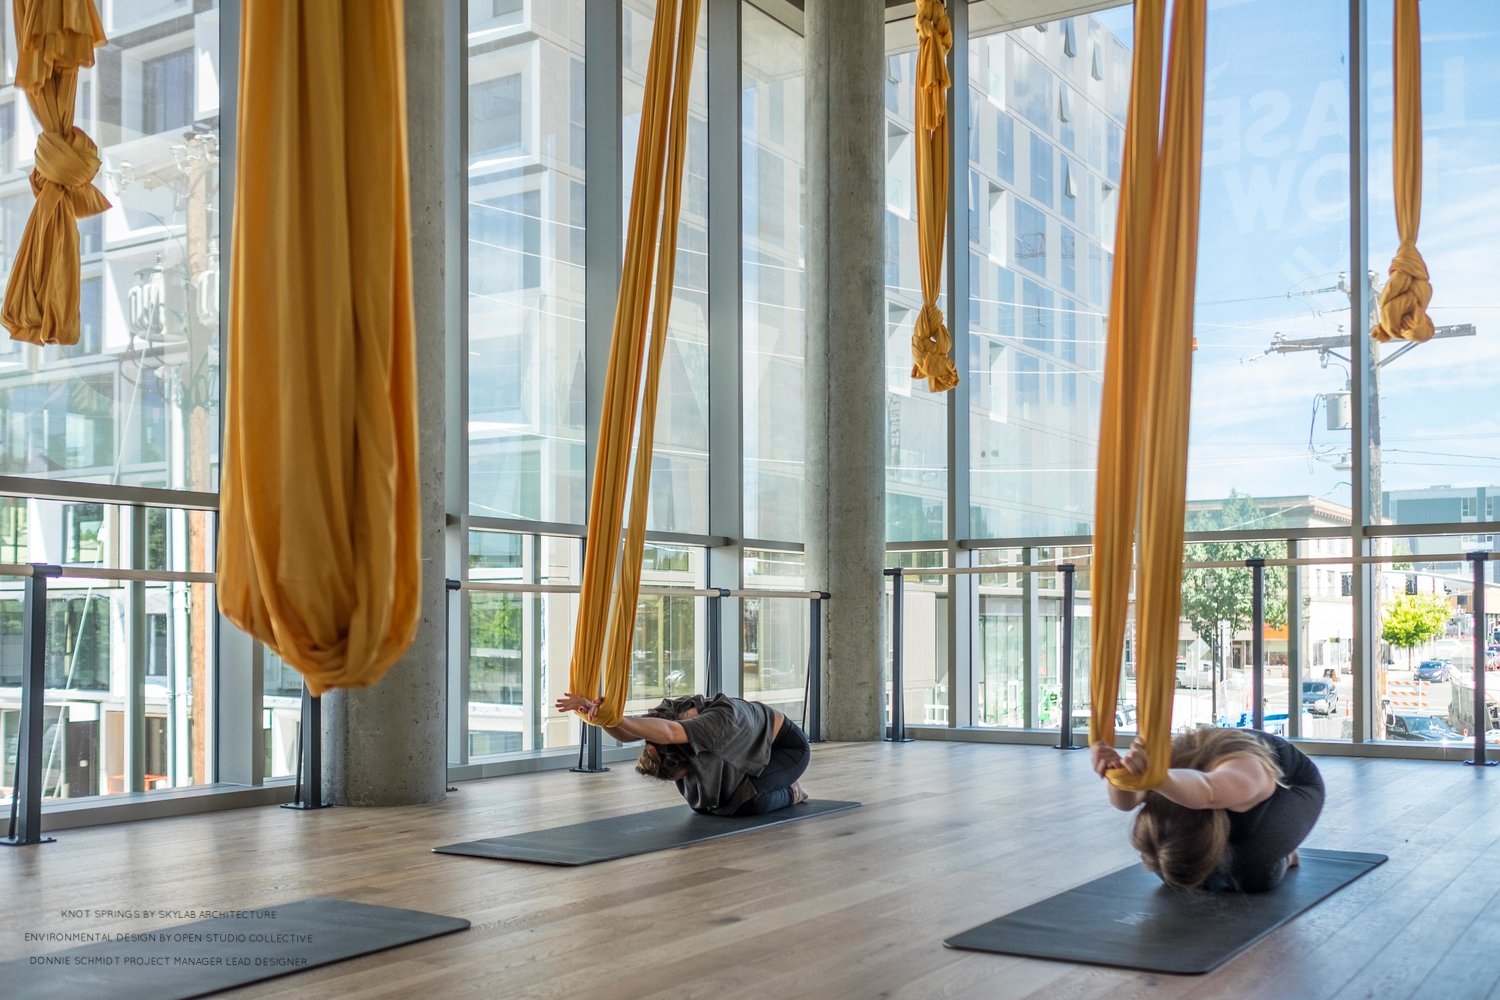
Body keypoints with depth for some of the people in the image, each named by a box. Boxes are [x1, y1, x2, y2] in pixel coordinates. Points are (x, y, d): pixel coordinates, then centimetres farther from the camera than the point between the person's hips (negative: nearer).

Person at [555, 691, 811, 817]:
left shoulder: (722, 719, -45)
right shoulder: (673, 713, -25)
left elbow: (667, 733, -64)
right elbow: (626, 733, -37)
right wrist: (598, 713, -58)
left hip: (789, 746, -8)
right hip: (754, 750, 8)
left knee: (746, 801, -31)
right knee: (703, 802, -6)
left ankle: (789, 793, 2)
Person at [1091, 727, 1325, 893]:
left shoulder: (1242, 776, -50)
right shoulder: (1171, 762, -34)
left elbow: (1205, 792, -73)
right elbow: (1126, 801, -50)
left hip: (1294, 786, -4)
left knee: (1253, 873, -30)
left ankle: (1283, 858, 6)